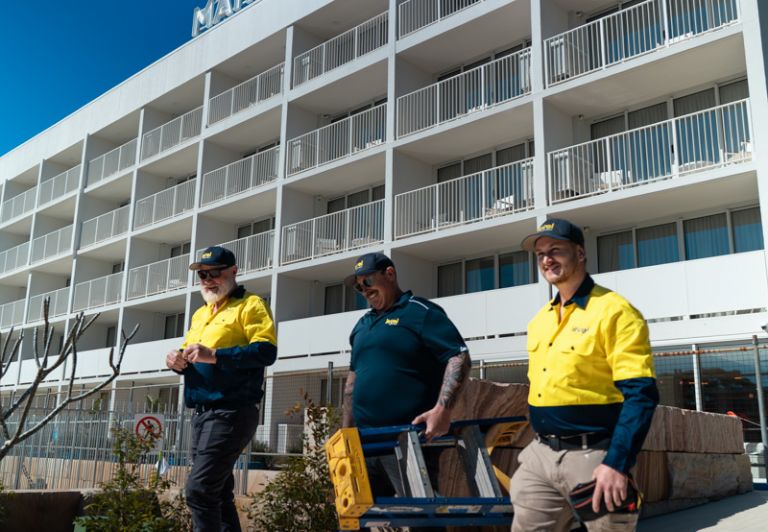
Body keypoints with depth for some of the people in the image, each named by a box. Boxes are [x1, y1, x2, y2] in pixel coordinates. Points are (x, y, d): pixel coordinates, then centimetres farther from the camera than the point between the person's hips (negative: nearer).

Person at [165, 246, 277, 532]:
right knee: (218, 493, 12)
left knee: (199, 490, -14)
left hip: (231, 413, -9)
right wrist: (179, 360, 1)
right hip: (202, 413, 9)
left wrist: (214, 355, -24)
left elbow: (266, 351, -18)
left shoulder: (250, 305, -5)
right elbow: (191, 356, 25)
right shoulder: (200, 314, 21)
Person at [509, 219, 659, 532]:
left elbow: (640, 395, -17)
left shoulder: (613, 312, -10)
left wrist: (617, 465, -23)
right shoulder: (539, 320, 13)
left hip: (592, 457, -6)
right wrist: (537, 448, 18)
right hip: (540, 455, 7)